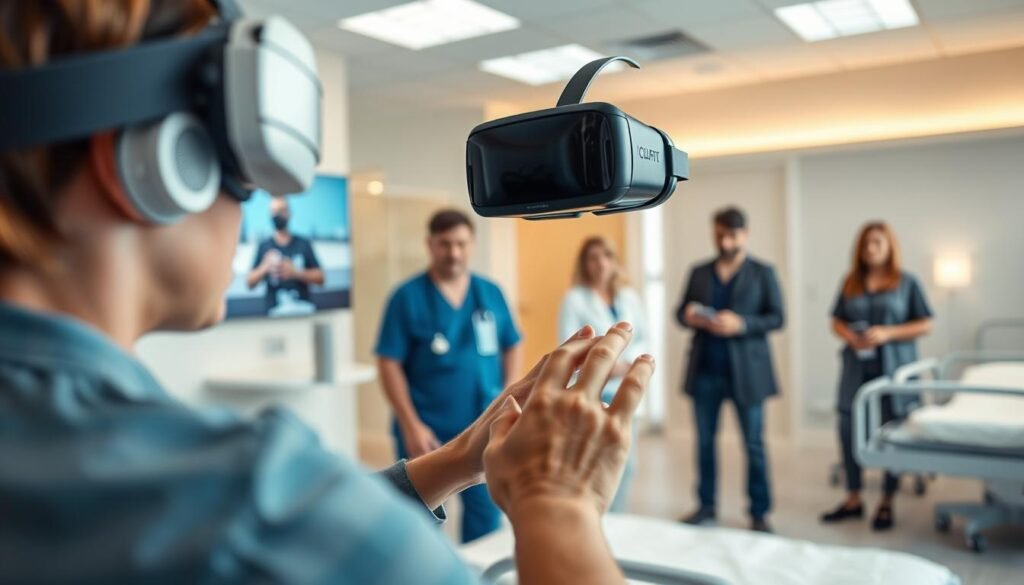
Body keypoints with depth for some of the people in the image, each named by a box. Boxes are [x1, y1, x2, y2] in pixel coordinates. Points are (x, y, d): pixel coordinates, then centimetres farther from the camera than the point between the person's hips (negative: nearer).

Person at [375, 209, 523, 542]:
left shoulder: (491, 294, 4)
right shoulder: (408, 297, -7)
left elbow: (512, 347, 12)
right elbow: (389, 364, -9)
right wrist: (411, 425, -13)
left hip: (484, 429, 4)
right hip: (427, 431, -3)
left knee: (486, 514, 15)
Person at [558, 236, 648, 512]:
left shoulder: (629, 297, 10)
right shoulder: (574, 299, -4)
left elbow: (643, 339, 8)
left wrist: (627, 362, -9)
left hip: (624, 390, 5)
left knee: (626, 463, 8)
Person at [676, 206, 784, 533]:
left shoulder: (763, 273, 3)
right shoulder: (699, 272, 12)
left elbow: (776, 318, -4)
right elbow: (681, 312, 12)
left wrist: (741, 324, -20)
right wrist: (688, 317, -12)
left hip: (746, 372, -3)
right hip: (705, 370, 3)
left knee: (754, 444, 2)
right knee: (704, 441, 7)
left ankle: (759, 513, 11)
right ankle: (706, 507, 18)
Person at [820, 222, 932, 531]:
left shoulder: (906, 282, 0)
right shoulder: (851, 282, 9)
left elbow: (924, 325, -2)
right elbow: (837, 321, 12)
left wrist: (887, 333, -16)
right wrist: (850, 337, -9)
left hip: (894, 366, -3)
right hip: (857, 366, 3)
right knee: (849, 429, 2)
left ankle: (887, 502, 16)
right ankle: (853, 499, 17)